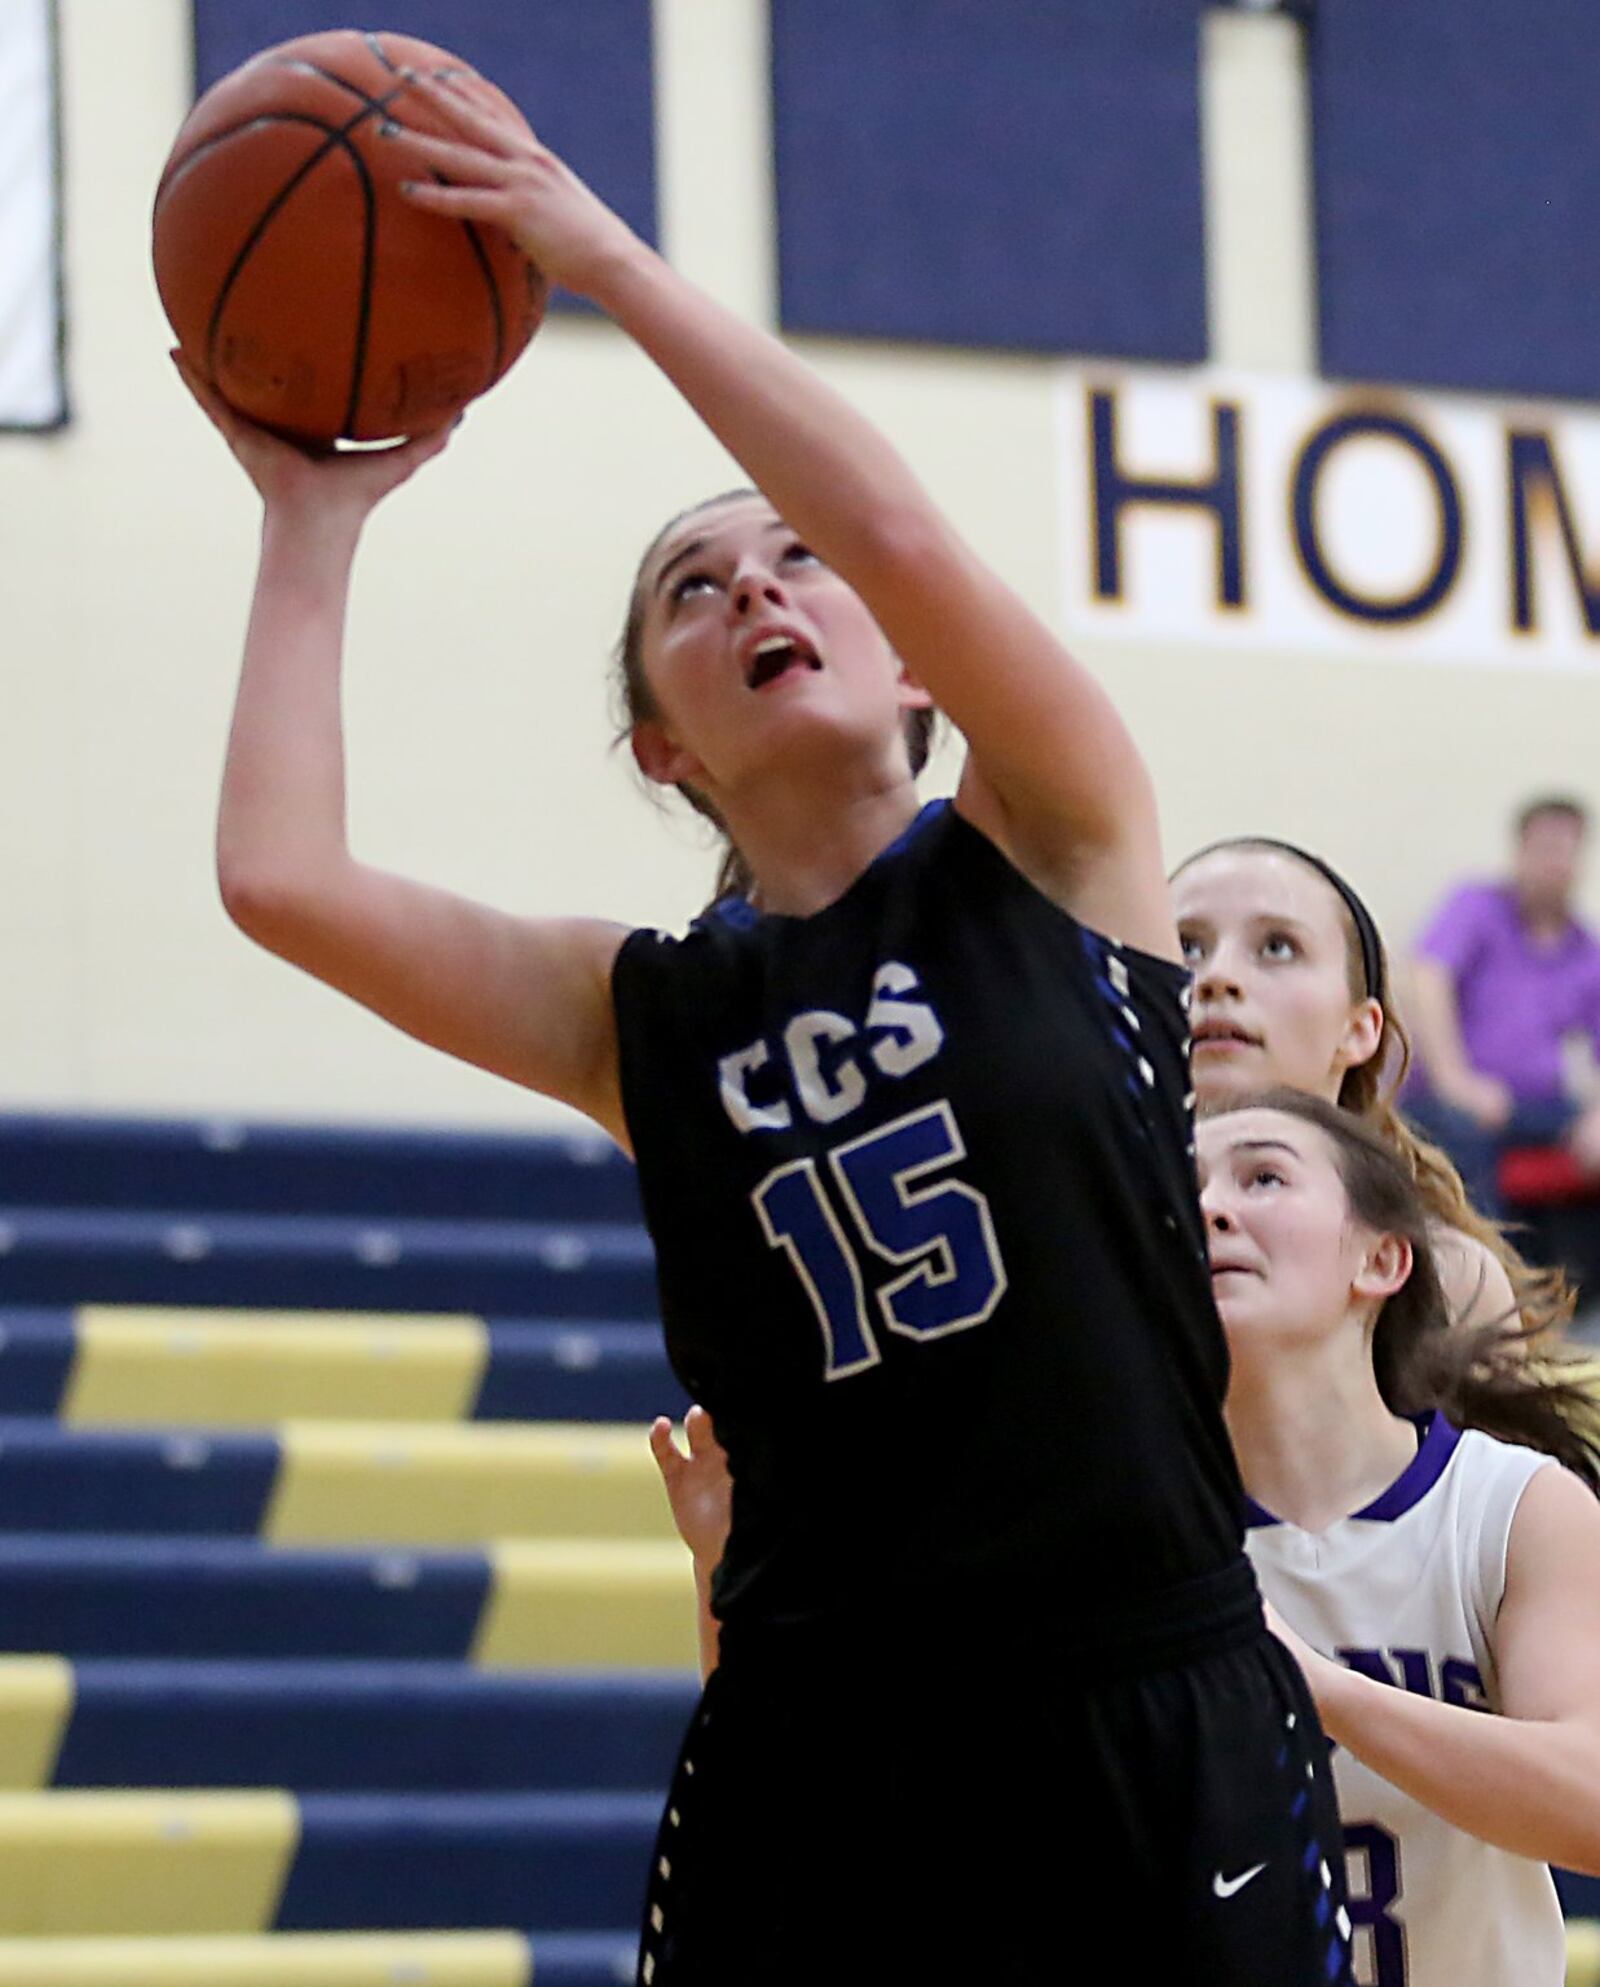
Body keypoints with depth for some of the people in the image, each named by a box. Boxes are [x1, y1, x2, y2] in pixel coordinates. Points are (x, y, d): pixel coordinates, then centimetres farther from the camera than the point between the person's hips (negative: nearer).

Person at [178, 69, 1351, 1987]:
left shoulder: (1057, 847, 4)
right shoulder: (643, 1017, 10)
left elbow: (897, 529, -13)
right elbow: (278, 878, -3)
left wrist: (608, 260, -7)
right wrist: (313, 520, 9)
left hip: (1155, 1730, -2)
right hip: (814, 1755, 2)